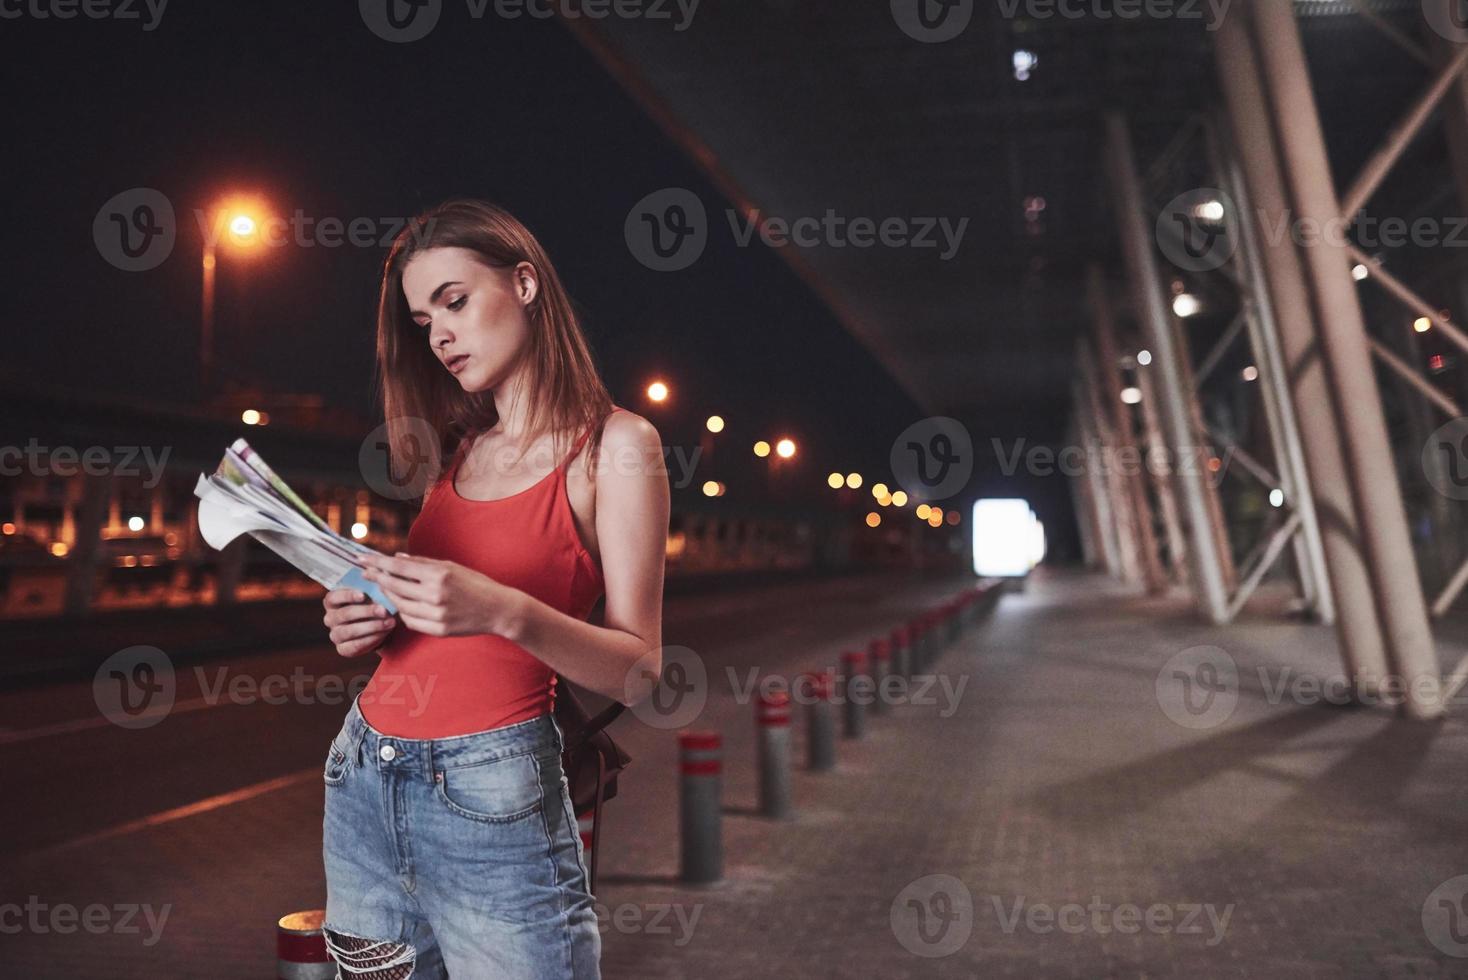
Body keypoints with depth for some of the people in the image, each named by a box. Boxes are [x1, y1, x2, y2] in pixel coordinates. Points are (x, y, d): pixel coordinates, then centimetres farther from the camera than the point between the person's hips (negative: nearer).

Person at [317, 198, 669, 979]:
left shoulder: (616, 445, -7)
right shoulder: (459, 447, 11)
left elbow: (639, 672, -11)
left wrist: (509, 613, -27)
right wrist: (363, 623, -3)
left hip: (489, 795, -6)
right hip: (361, 773, 6)